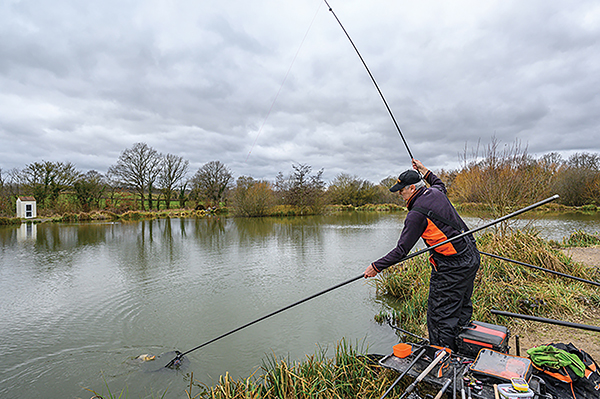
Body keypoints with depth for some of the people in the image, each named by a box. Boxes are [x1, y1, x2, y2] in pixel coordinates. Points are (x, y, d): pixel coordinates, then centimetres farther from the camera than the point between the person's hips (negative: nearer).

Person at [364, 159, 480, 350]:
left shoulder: (417, 214, -19)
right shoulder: (436, 193, 4)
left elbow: (401, 250, -18)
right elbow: (439, 184, 33)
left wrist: (376, 266, -10)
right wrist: (423, 170, 38)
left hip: (451, 267, -10)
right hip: (471, 257, 10)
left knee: (440, 315, 2)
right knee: (462, 308, 21)